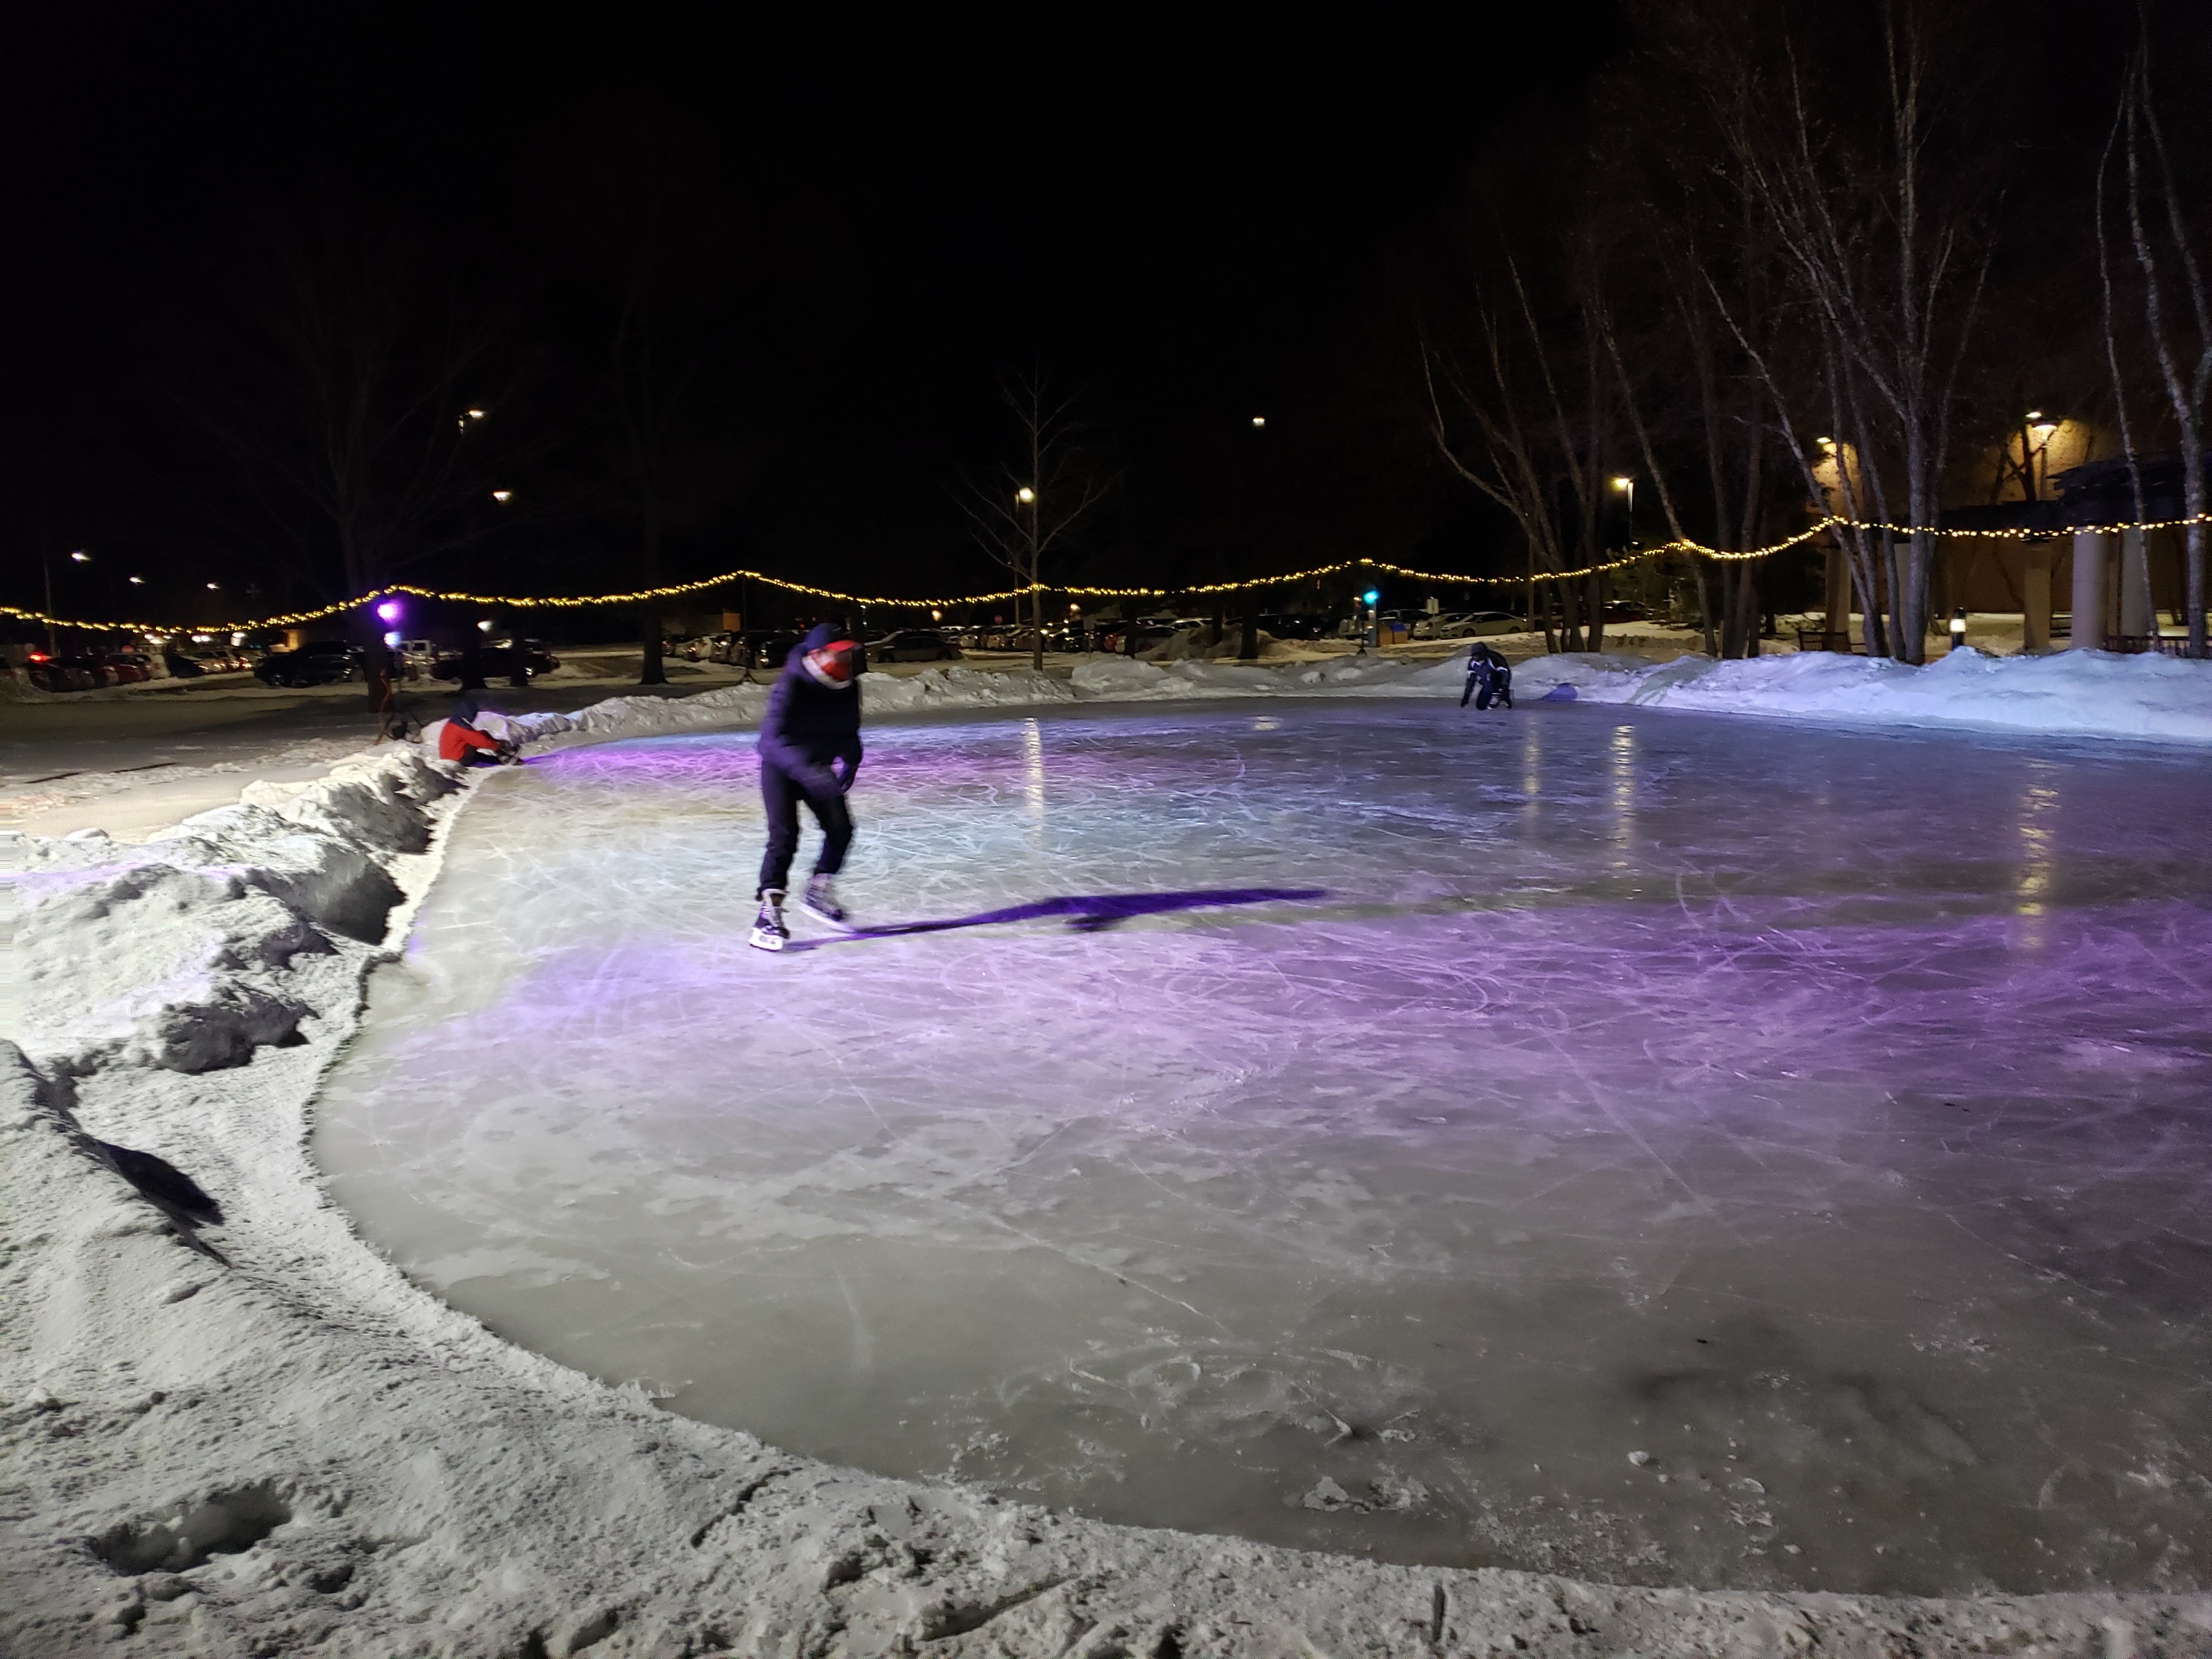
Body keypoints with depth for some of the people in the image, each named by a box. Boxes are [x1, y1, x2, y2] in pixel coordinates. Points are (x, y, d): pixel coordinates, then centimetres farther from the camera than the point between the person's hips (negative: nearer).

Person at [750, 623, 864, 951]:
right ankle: (769, 912, -12)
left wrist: (850, 760, -5)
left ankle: (818, 894, 20)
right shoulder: (792, 686, -29)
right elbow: (775, 738, -38)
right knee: (784, 836, -16)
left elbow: (848, 729, 9)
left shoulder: (847, 685, -8)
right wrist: (807, 771, -50)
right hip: (781, 768, -6)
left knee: (841, 828, 1)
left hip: (818, 767, 6)